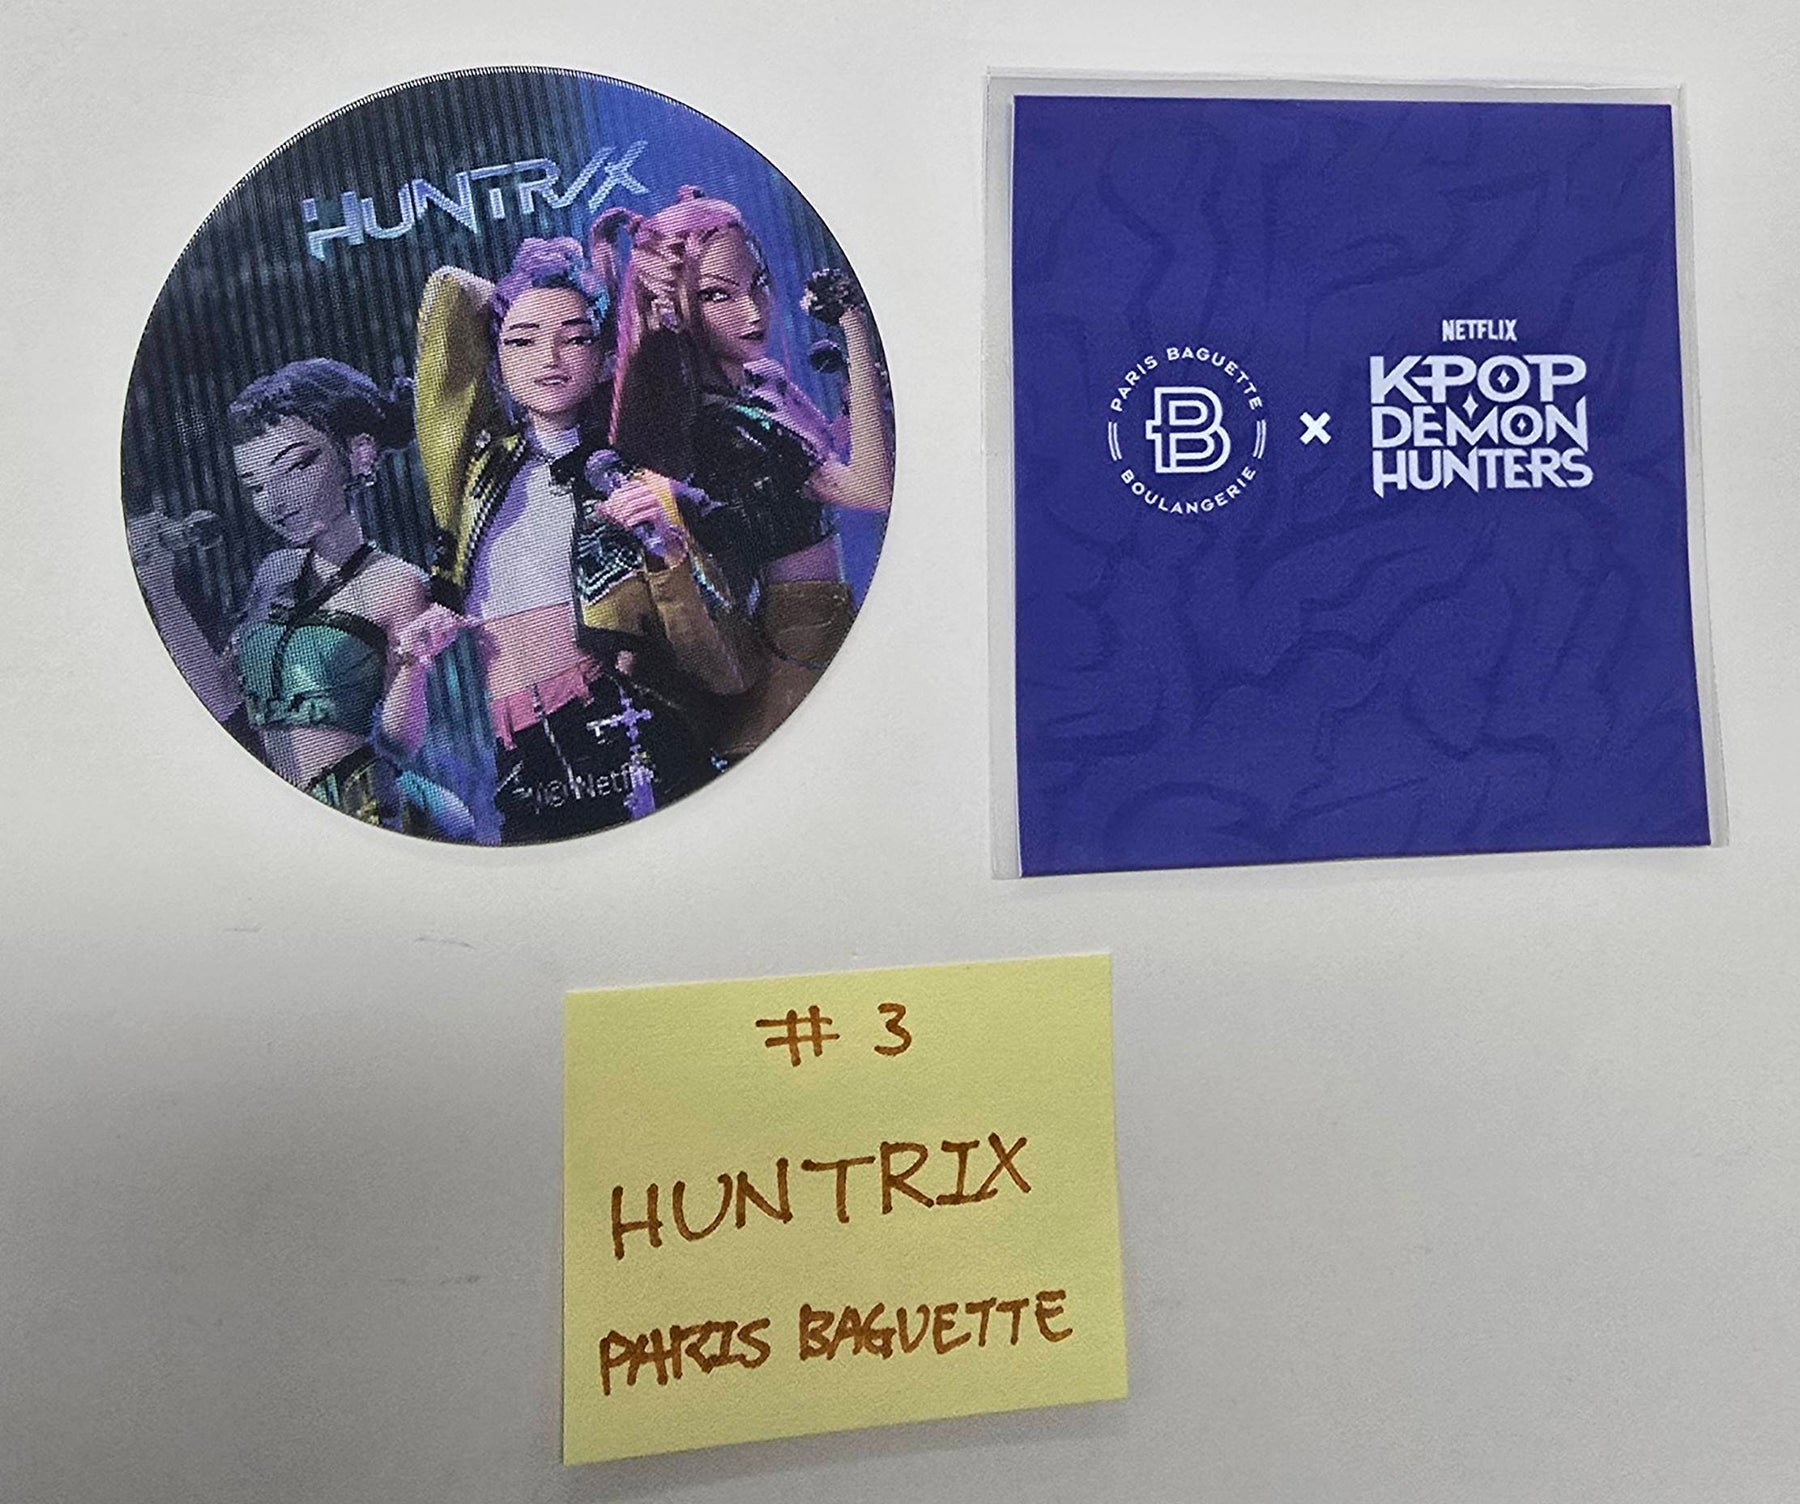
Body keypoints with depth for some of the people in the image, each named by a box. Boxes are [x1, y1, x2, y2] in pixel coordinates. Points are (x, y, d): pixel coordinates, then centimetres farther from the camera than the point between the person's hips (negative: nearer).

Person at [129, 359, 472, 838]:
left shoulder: (395, 585, -4)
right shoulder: (275, 573, 14)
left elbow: (396, 745, -7)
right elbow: (226, 701, 8)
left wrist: (413, 663, -24)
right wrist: (159, 587, 9)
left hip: (362, 813, -5)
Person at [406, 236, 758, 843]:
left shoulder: (641, 490, 8)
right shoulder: (481, 462, 14)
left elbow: (732, 674, -1)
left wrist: (669, 550, -12)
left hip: (643, 760, -1)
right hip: (527, 778, 2)